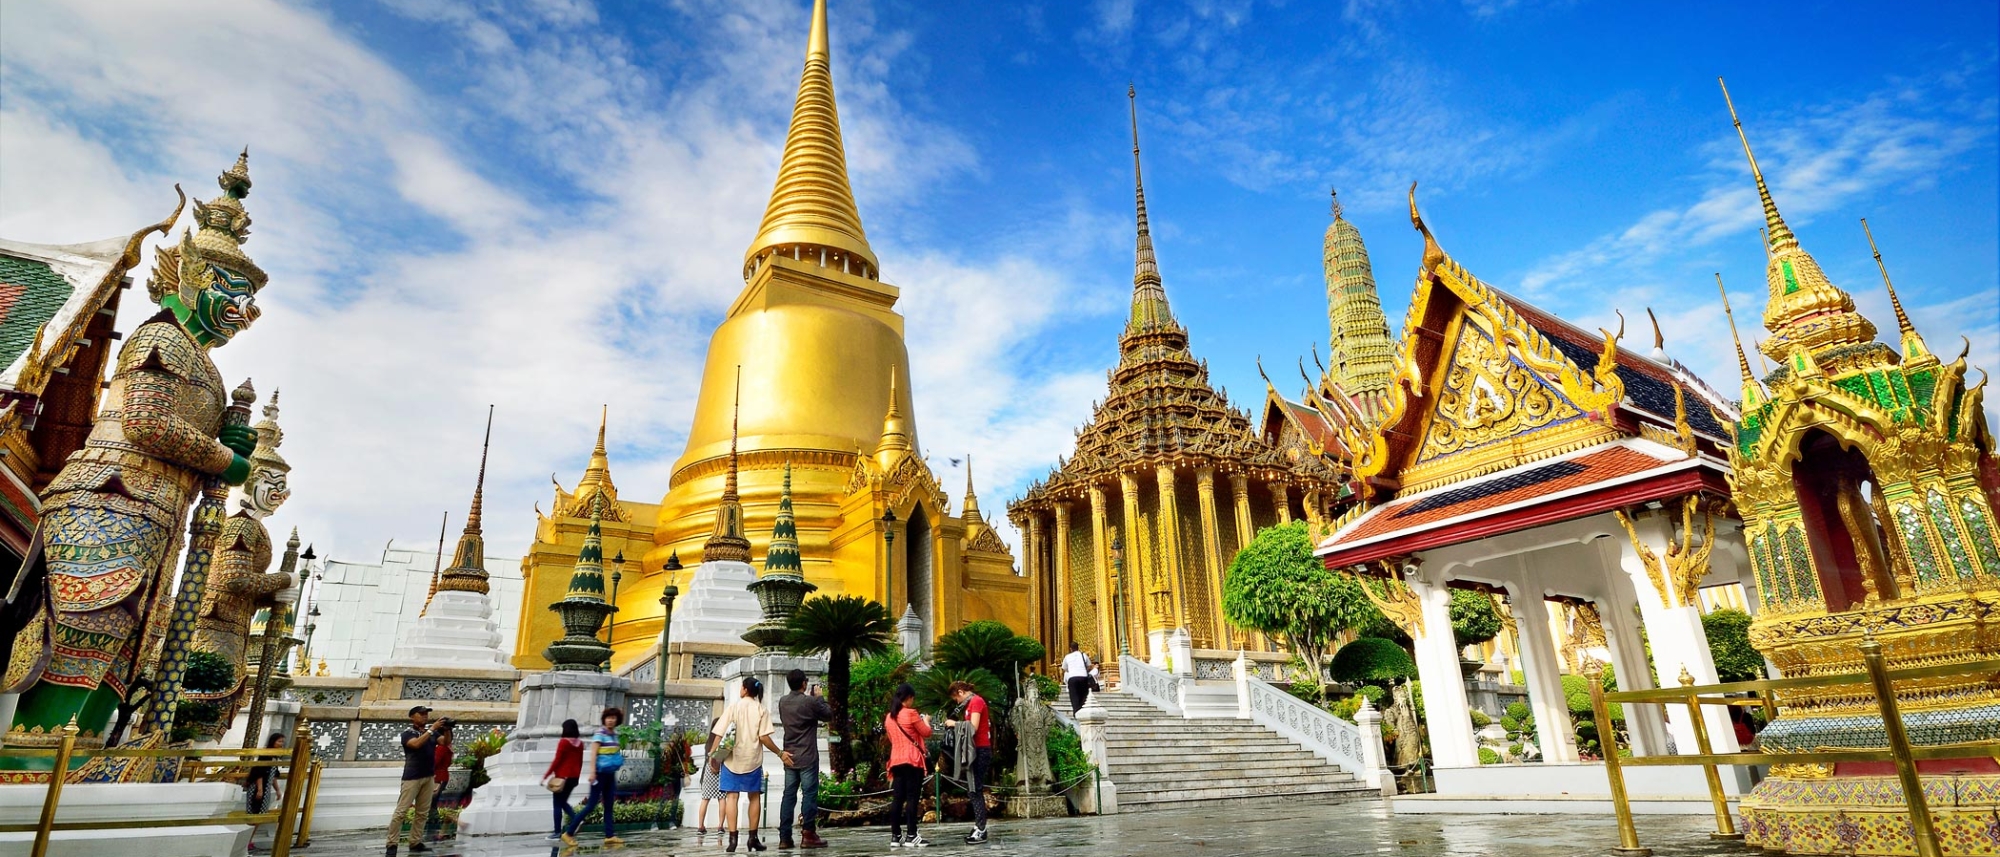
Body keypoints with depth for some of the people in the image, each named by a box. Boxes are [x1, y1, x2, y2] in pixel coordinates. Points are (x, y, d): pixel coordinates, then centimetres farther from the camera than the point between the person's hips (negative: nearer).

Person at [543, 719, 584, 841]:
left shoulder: (563, 742, -13)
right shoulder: (580, 743, 6)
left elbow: (557, 761, -14)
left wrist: (546, 775, -7)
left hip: (563, 777, -6)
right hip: (574, 777, 6)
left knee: (557, 804, 3)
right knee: (563, 802, 20)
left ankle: (557, 832, 4)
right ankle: (577, 817, 1)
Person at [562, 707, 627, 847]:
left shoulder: (614, 735, 11)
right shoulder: (600, 734, -11)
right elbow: (593, 753, -17)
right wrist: (592, 772, -26)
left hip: (610, 774, 7)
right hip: (600, 773, -7)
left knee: (608, 806, 8)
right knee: (591, 804, -6)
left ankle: (610, 836, 11)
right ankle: (568, 833, 2)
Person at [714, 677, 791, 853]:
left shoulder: (733, 706, 2)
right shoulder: (761, 710, 0)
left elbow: (720, 734, -3)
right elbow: (764, 738, -8)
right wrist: (780, 753, 0)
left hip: (732, 759, 0)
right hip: (752, 759, 0)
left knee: (731, 796, 1)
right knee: (754, 797, 11)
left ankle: (732, 838, -7)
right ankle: (753, 837, 10)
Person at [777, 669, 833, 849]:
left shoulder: (783, 702, 5)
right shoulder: (810, 701, -14)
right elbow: (829, 715, -1)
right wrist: (820, 697, 10)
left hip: (789, 756, 6)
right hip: (808, 757, -6)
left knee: (789, 795, 8)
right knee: (810, 794, 0)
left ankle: (784, 837, 8)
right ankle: (808, 835, 0)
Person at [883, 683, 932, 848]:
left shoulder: (889, 717, 12)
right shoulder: (911, 713, -9)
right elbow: (927, 733, -4)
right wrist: (926, 721, 16)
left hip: (896, 761, 7)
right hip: (912, 760, -7)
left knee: (897, 799, 6)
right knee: (913, 798, -5)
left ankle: (895, 837, 6)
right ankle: (911, 837, -6)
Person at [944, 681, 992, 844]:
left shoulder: (976, 701, -12)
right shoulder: (972, 703, 17)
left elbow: (973, 727, -20)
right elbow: (971, 727, 13)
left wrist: (955, 724, -10)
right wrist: (956, 724, 2)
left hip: (981, 750, -10)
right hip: (977, 750, 10)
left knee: (975, 790, -9)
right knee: (972, 789, 11)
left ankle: (981, 831, -6)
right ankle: (978, 827, 15)